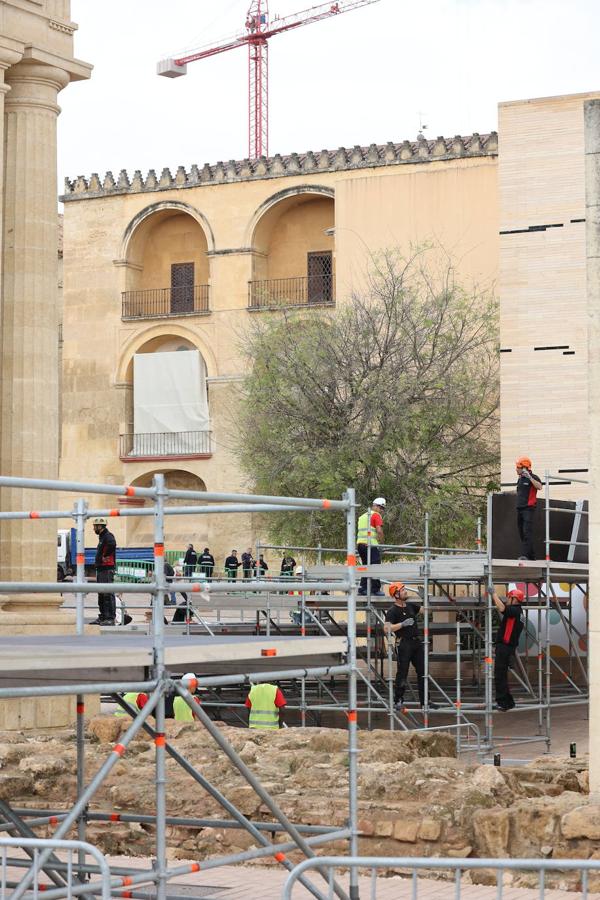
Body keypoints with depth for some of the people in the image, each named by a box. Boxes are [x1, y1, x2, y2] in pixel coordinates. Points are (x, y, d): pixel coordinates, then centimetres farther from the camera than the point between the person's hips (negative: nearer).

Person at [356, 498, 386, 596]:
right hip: (371, 545, -8)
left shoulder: (363, 516, 23)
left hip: (360, 544, 8)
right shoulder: (376, 515, -3)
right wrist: (381, 542, -4)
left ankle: (363, 589, 11)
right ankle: (375, 590, -6)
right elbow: (379, 530, -14)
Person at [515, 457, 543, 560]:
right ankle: (531, 556, 14)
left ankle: (525, 555, -22)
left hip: (528, 508, -9)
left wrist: (529, 477, -28)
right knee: (521, 533, 8)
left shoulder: (533, 478, -6)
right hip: (520, 508, 9)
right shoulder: (520, 479, 17)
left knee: (527, 532, -15)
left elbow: (539, 487, -25)